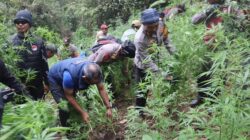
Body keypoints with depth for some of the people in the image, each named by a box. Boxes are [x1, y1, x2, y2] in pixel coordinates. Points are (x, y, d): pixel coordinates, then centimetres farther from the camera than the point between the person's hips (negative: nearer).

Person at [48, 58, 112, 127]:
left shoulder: (95, 72, -29)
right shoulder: (70, 76, -45)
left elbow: (101, 89, -20)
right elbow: (69, 96, -31)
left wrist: (109, 107, -26)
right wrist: (82, 113, -31)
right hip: (55, 78, -5)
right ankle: (65, 127, 7)